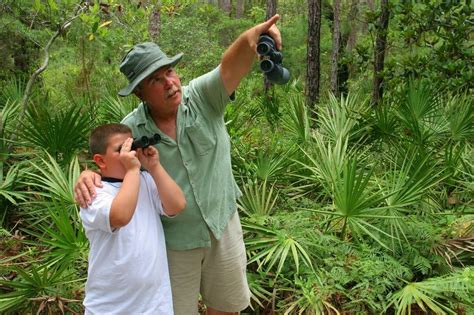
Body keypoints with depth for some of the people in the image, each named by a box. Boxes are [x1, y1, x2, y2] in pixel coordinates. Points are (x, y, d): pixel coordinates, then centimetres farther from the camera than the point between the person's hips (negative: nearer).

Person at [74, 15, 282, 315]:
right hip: (173, 240, -1)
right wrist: (87, 175, -25)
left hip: (223, 225, 1)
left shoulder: (202, 96, -15)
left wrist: (250, 38, -56)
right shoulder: (131, 130, -13)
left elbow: (230, 67, -34)